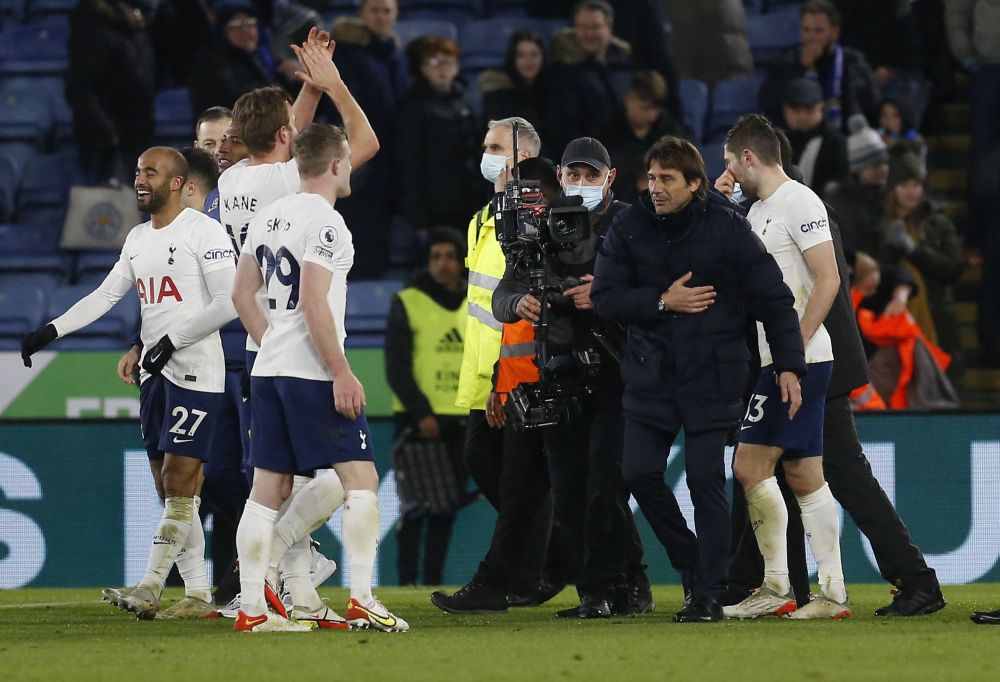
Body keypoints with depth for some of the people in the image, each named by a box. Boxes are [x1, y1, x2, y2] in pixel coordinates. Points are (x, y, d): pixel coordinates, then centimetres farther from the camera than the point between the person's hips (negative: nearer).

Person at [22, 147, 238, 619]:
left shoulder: (203, 231, -9)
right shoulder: (137, 240, 15)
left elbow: (229, 303, -14)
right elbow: (104, 296, 18)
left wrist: (174, 340, -16)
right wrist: (52, 331, 6)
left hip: (195, 373, -9)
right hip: (155, 376, 9)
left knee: (178, 485, -10)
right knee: (171, 491, 6)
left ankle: (149, 590, -13)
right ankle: (198, 594, 10)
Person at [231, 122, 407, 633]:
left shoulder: (267, 217, 13)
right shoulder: (325, 222, -12)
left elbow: (242, 294, 17)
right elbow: (313, 303, -19)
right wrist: (341, 373, -16)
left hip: (268, 370, 8)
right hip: (312, 374, -8)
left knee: (269, 489, 7)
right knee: (360, 478, -3)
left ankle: (250, 608, 5)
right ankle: (361, 600, -9)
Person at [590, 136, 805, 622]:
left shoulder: (728, 229, -6)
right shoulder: (629, 227, 1)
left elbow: (773, 299, -4)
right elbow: (604, 296, -1)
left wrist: (789, 365, -10)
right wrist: (663, 302, -13)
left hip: (713, 376, -3)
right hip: (650, 373, 3)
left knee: (705, 480, -5)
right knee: (639, 473, -3)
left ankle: (709, 593, 3)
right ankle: (692, 564, 18)